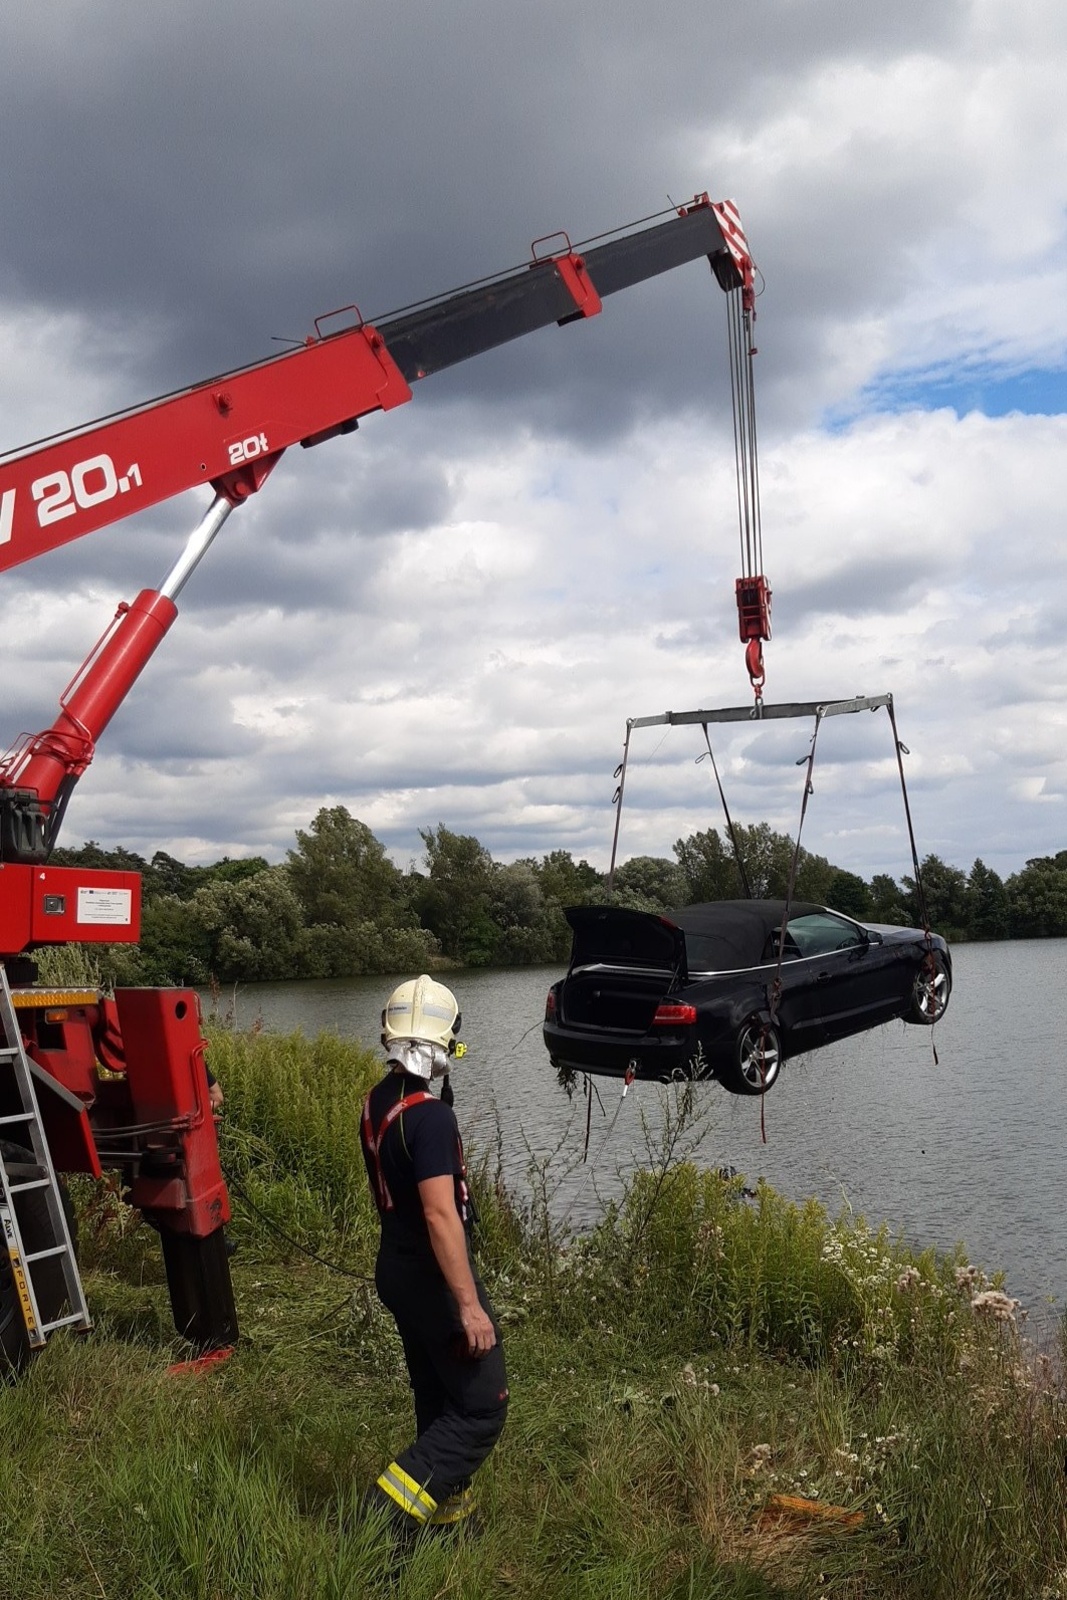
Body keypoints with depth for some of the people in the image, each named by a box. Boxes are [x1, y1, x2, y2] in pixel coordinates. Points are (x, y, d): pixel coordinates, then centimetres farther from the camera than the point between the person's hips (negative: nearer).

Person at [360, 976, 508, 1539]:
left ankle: (450, 1510, 32)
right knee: (482, 1407, 1)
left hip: (396, 1271, 9)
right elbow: (441, 1214, -29)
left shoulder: (375, 1104, 3)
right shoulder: (430, 1116, -25)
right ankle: (386, 1515, -4)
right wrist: (469, 1303, -26)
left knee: (438, 1400, 21)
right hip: (435, 1279, -9)